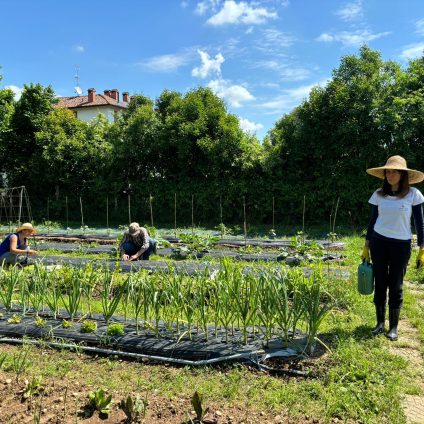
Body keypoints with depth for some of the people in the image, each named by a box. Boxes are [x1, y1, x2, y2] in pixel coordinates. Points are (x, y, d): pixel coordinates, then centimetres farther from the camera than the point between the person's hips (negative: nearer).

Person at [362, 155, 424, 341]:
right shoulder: (378, 194, 0)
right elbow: (372, 220, 7)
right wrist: (366, 246, 7)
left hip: (401, 245, -2)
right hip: (379, 242, 2)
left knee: (395, 286, 5)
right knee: (380, 284, 8)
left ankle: (393, 326, 20)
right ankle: (380, 322, 23)